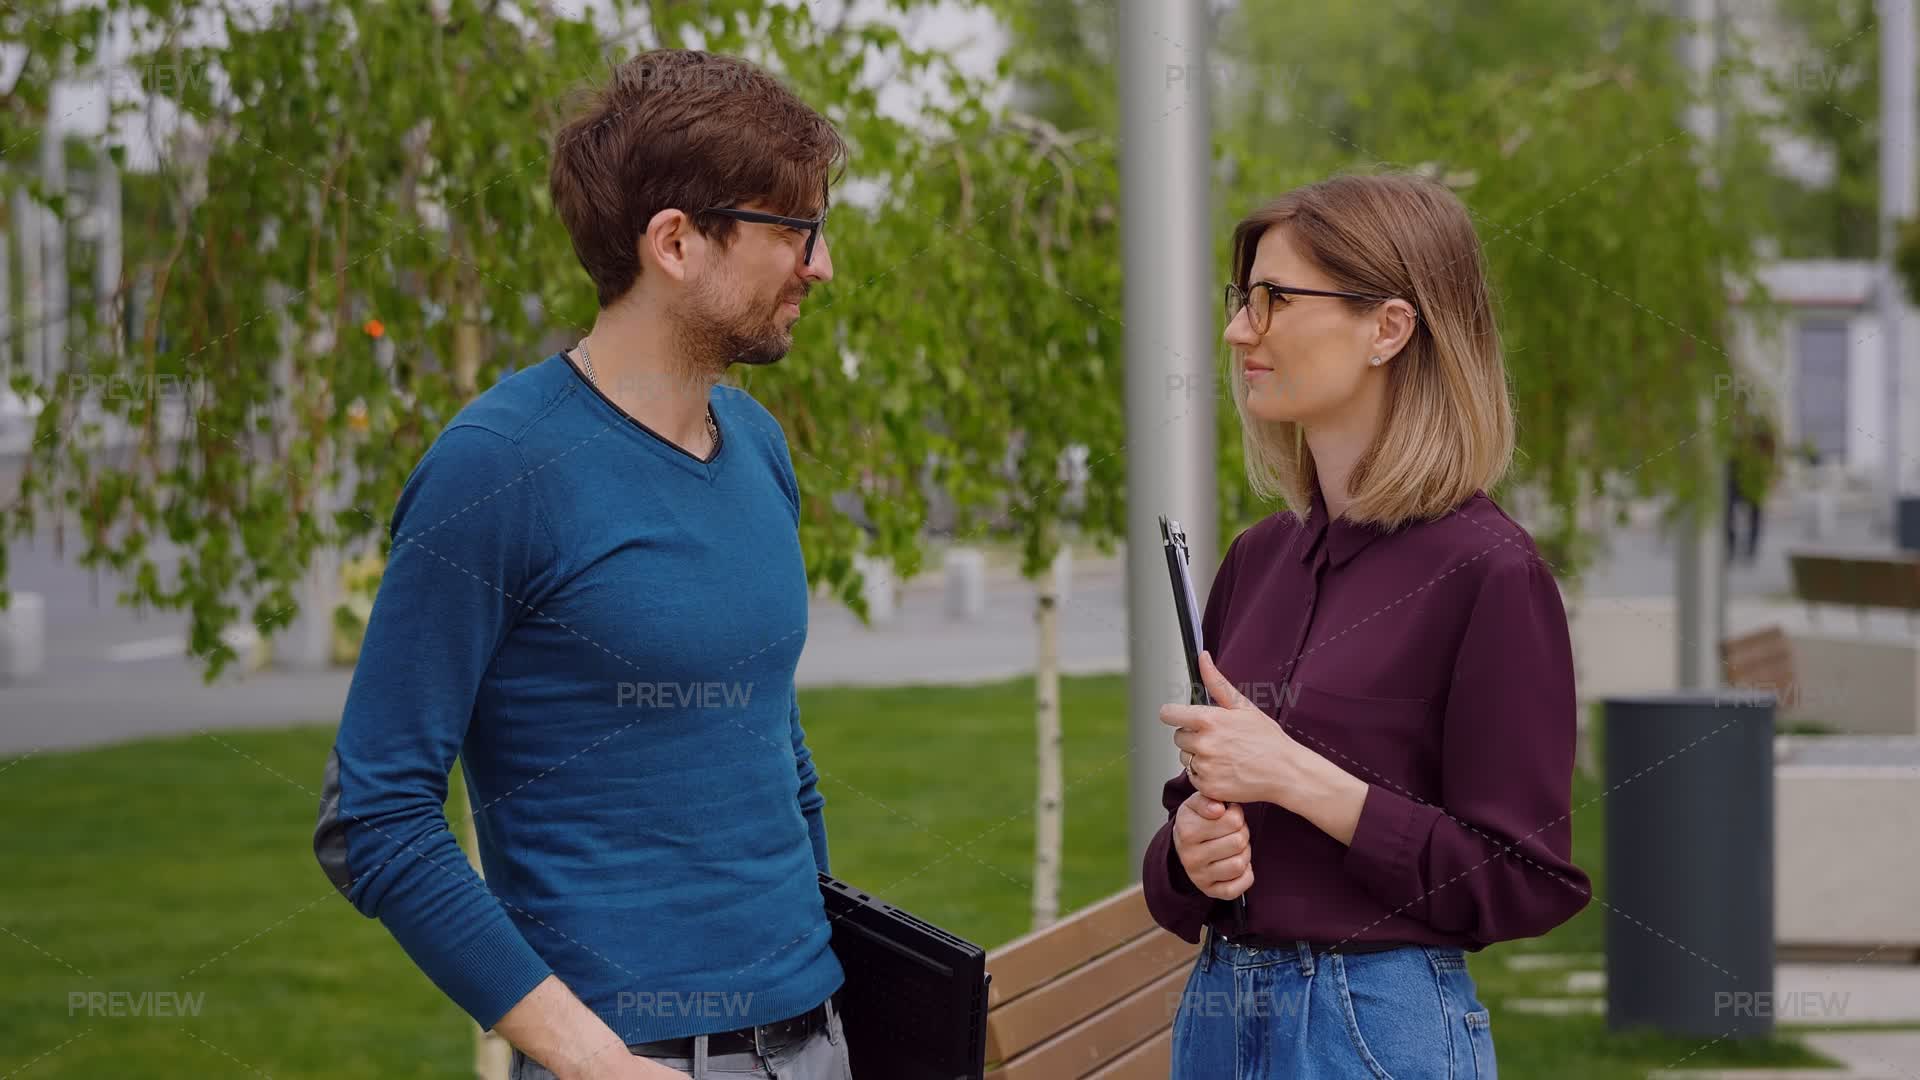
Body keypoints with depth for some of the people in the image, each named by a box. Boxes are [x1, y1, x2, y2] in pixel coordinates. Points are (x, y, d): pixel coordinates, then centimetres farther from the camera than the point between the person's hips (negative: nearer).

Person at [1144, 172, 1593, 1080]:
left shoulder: (1487, 571, -12)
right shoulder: (1257, 559, 6)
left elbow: (1521, 884, -14)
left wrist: (1296, 777, -18)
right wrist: (1191, 848, -6)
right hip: (1216, 1007, 6)